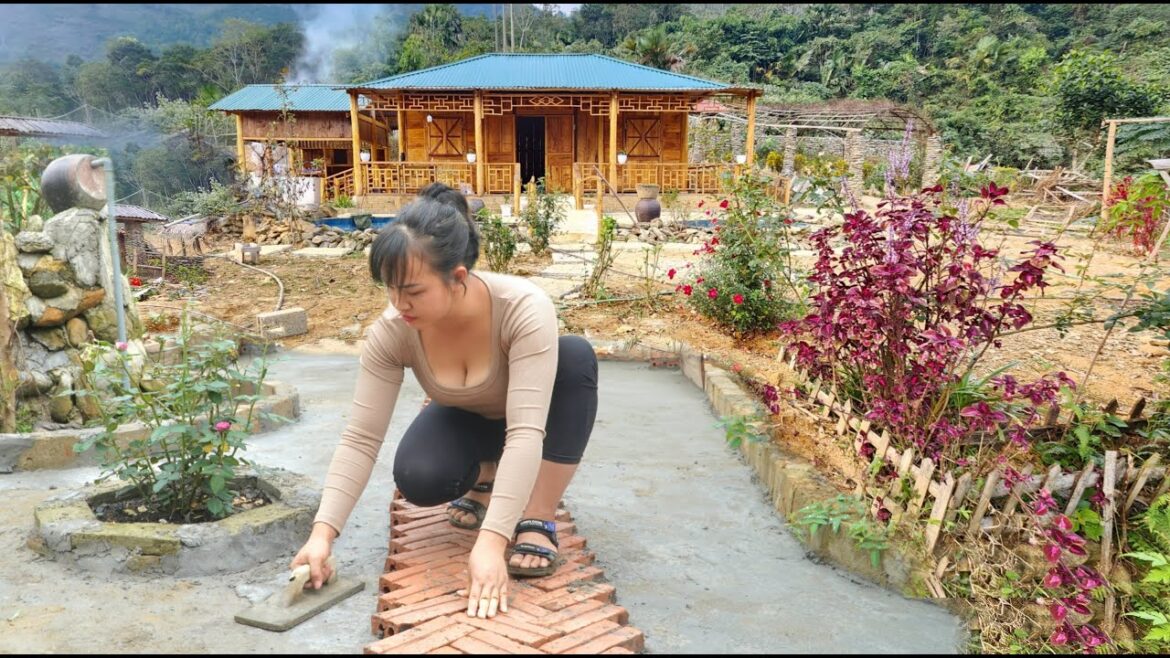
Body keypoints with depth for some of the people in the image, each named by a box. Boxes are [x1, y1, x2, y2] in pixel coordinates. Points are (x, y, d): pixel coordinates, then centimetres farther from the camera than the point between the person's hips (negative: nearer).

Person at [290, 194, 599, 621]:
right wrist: (323, 533, -36)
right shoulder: (391, 332, -28)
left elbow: (526, 432, -45)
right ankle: (484, 478, 8)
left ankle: (538, 522, -23)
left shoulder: (525, 308, -39)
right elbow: (360, 441, -25)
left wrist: (491, 541, -51)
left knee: (576, 355, -35)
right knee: (416, 480, -30)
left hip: (535, 415, -2)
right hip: (466, 420, 2)